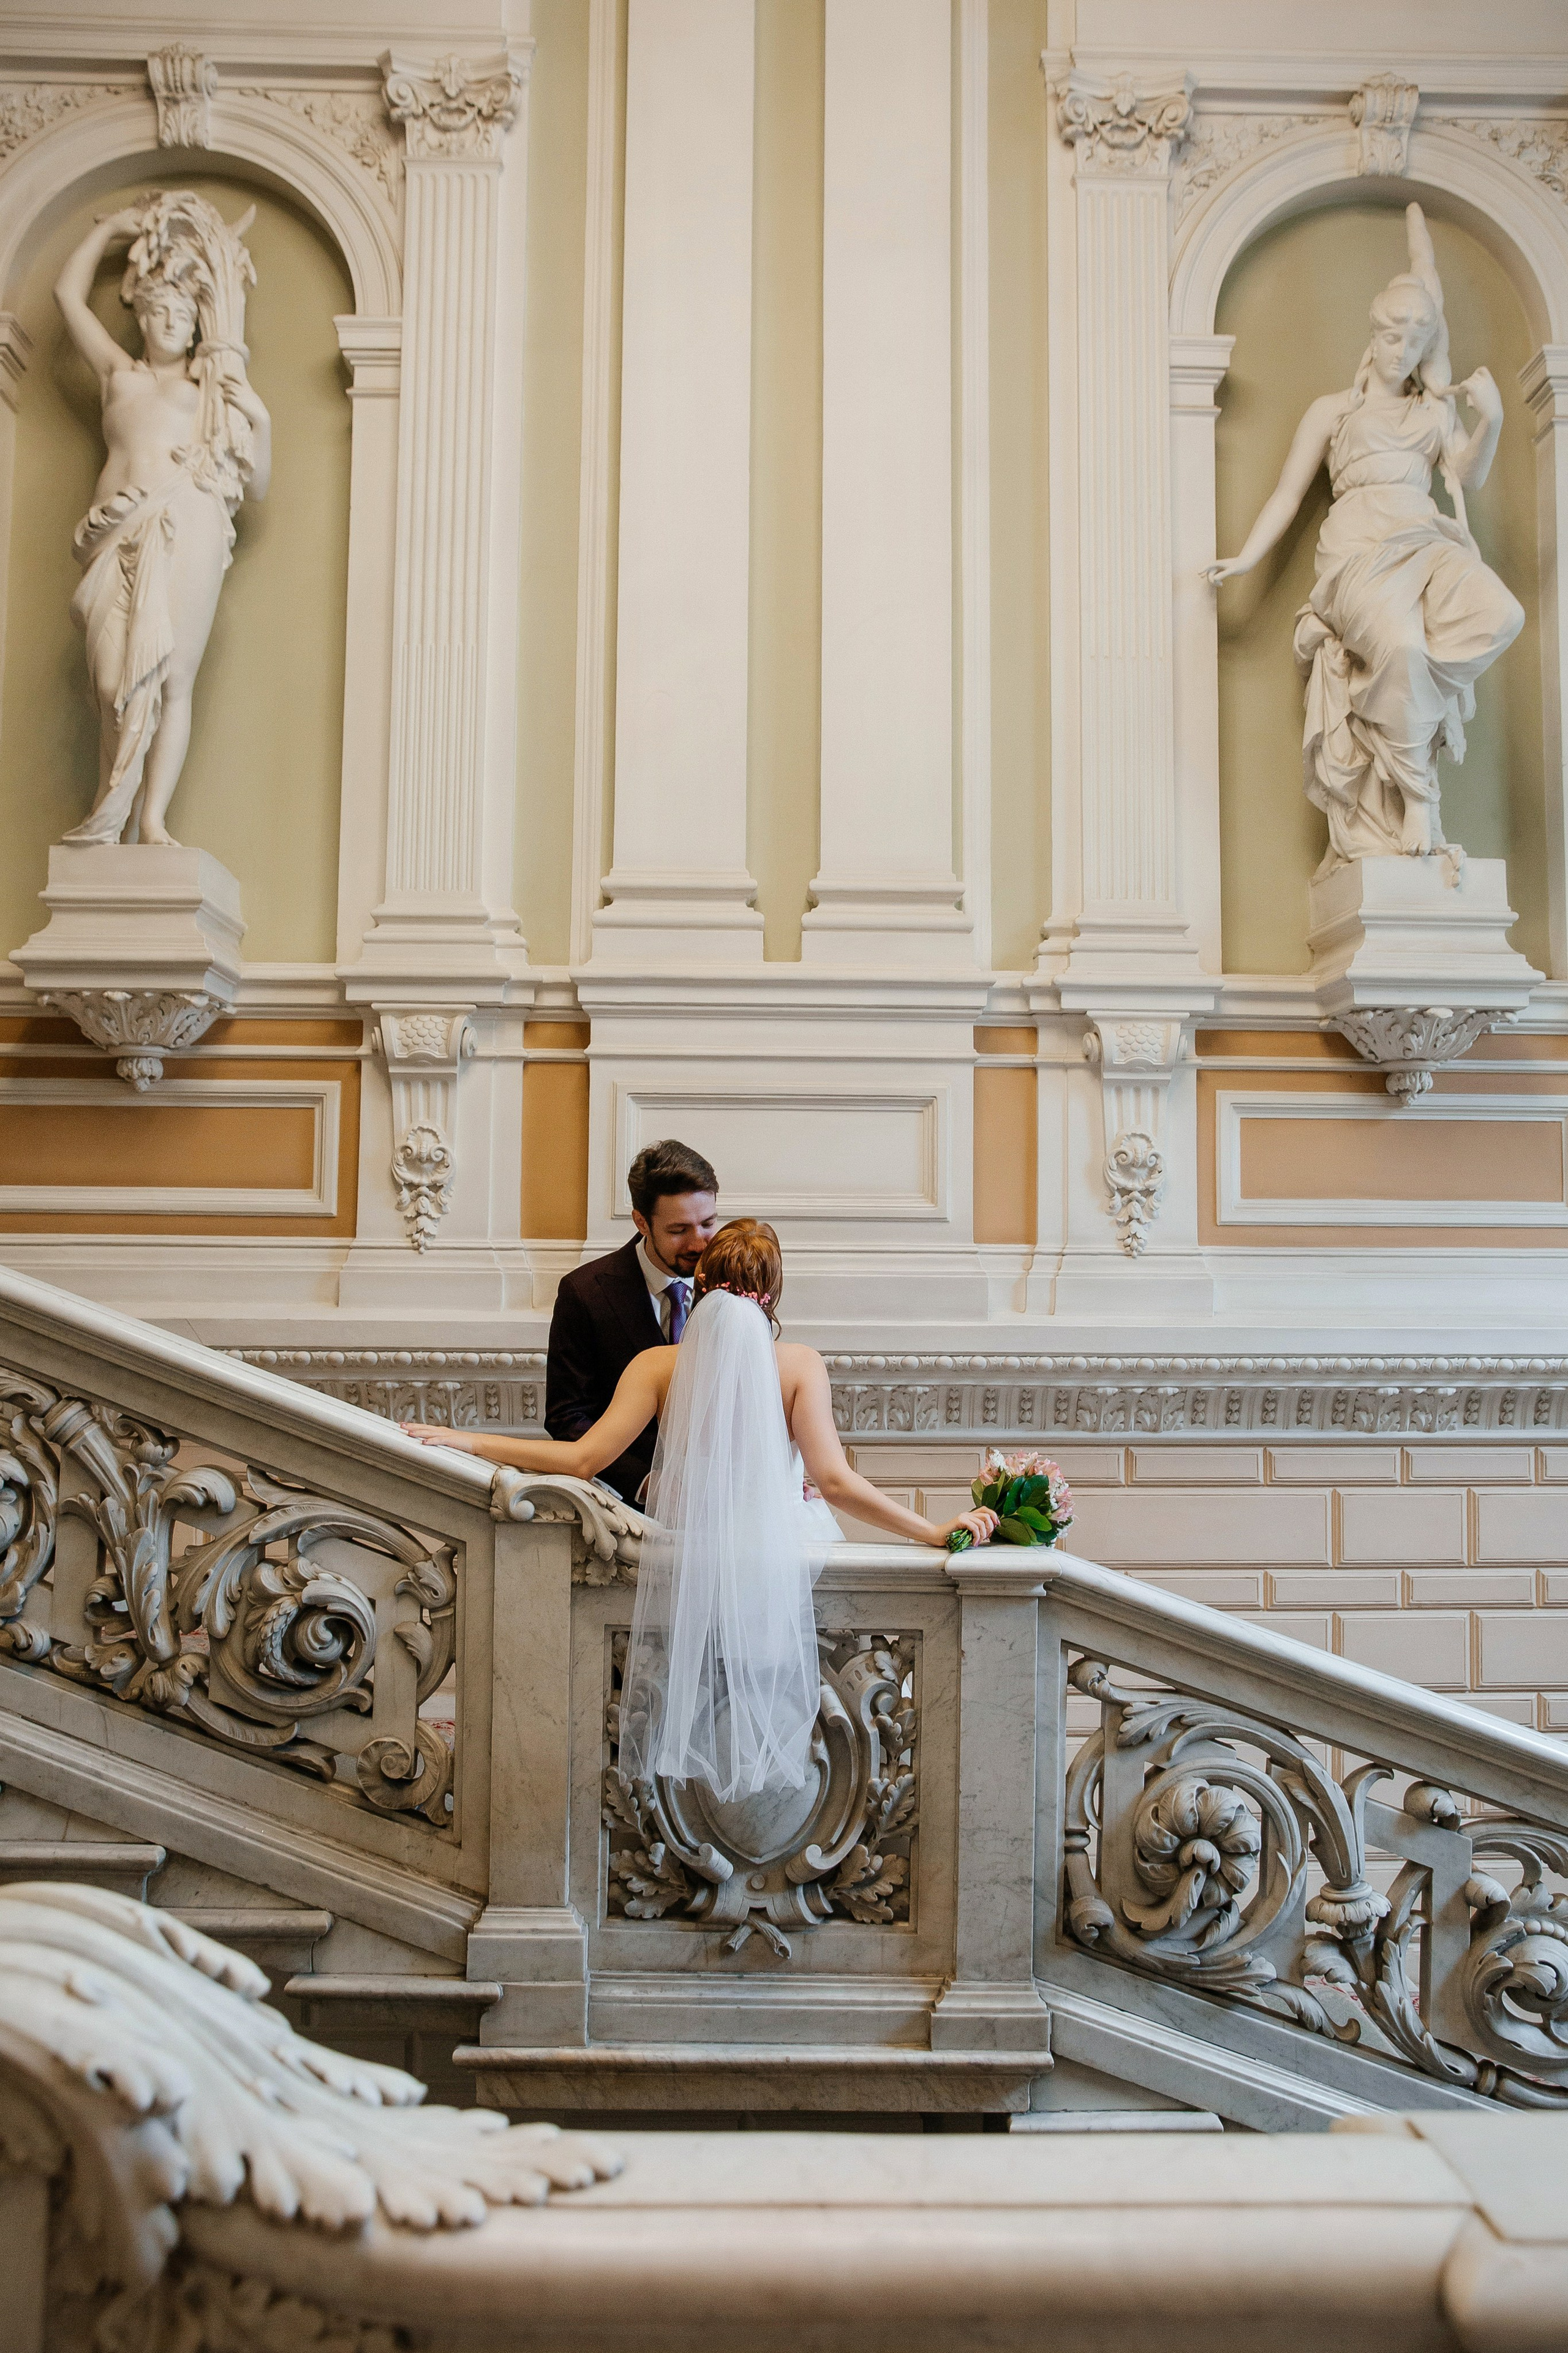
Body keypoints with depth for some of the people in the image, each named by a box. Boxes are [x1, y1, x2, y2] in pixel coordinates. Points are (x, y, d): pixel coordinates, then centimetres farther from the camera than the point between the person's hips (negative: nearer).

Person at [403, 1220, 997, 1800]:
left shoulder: (659, 1365, -4)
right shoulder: (799, 1364, -6)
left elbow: (584, 1458, -8)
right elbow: (833, 1480, -14)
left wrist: (468, 1440, -1)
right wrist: (934, 1532, -8)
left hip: (680, 1574, 1)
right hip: (769, 1582, 0)